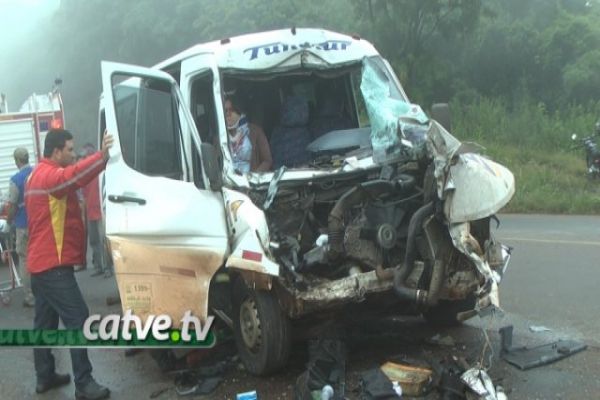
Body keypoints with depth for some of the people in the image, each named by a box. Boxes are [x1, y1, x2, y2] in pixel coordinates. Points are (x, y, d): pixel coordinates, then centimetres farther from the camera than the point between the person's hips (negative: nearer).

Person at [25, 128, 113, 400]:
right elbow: (73, 175, -36)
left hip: (41, 262, 11)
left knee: (45, 321, 15)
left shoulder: (39, 174, 18)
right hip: (53, 264, -11)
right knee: (77, 318, -10)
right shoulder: (49, 176, -16)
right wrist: (102, 155, -47)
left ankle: (45, 377, 24)